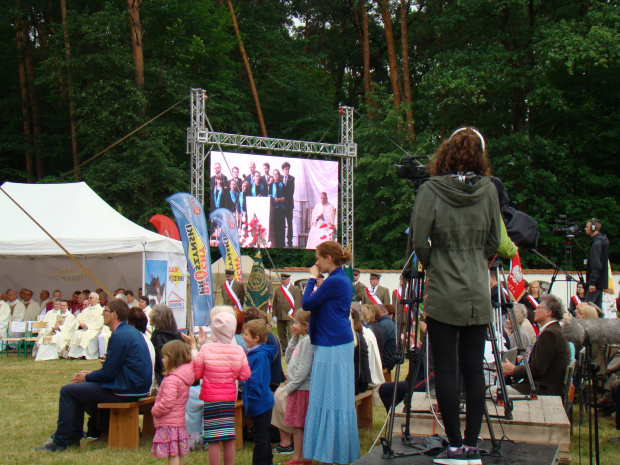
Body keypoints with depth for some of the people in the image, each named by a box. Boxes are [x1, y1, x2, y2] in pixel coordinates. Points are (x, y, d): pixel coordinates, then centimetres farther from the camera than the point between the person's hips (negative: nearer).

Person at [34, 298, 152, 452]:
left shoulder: (119, 336, -19)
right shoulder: (131, 331, 13)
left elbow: (107, 373, -18)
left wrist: (86, 377, 0)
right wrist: (91, 374, 15)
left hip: (125, 390, -10)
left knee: (67, 391, -3)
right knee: (79, 388, 24)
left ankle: (60, 441, 6)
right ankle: (73, 437, 28)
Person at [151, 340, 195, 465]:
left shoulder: (171, 379, -20)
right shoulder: (184, 374, 9)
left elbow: (167, 402, -24)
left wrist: (154, 411, -9)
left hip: (169, 423, -10)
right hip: (179, 421, 10)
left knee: (172, 455, -7)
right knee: (179, 454, 14)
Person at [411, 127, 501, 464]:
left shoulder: (431, 190, -8)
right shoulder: (488, 190, 1)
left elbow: (419, 241, -9)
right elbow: (494, 242, 6)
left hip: (444, 296, -3)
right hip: (478, 294, 3)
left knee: (445, 371, 2)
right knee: (474, 370, 8)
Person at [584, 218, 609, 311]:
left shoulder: (597, 244, -15)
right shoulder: (602, 241, 15)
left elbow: (596, 266, -21)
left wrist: (592, 282, -23)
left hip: (596, 282, -10)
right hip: (601, 282, 10)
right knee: (598, 307, 11)